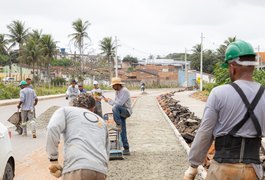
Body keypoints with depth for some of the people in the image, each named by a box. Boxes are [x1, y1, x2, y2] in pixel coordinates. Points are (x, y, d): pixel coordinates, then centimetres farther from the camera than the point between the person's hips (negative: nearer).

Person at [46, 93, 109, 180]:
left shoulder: (66, 110, 19)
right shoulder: (101, 121, 33)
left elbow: (53, 128, -2)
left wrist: (53, 159, 2)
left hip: (77, 169, -5)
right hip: (101, 171, 5)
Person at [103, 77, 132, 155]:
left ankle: (119, 125, -29)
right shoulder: (117, 91, 13)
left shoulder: (124, 91, -16)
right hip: (121, 112, 9)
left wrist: (109, 101, -16)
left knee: (115, 107, -37)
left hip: (126, 111, -9)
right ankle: (126, 149, 12)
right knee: (122, 132, 6)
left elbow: (119, 103, -24)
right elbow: (116, 102, 19)